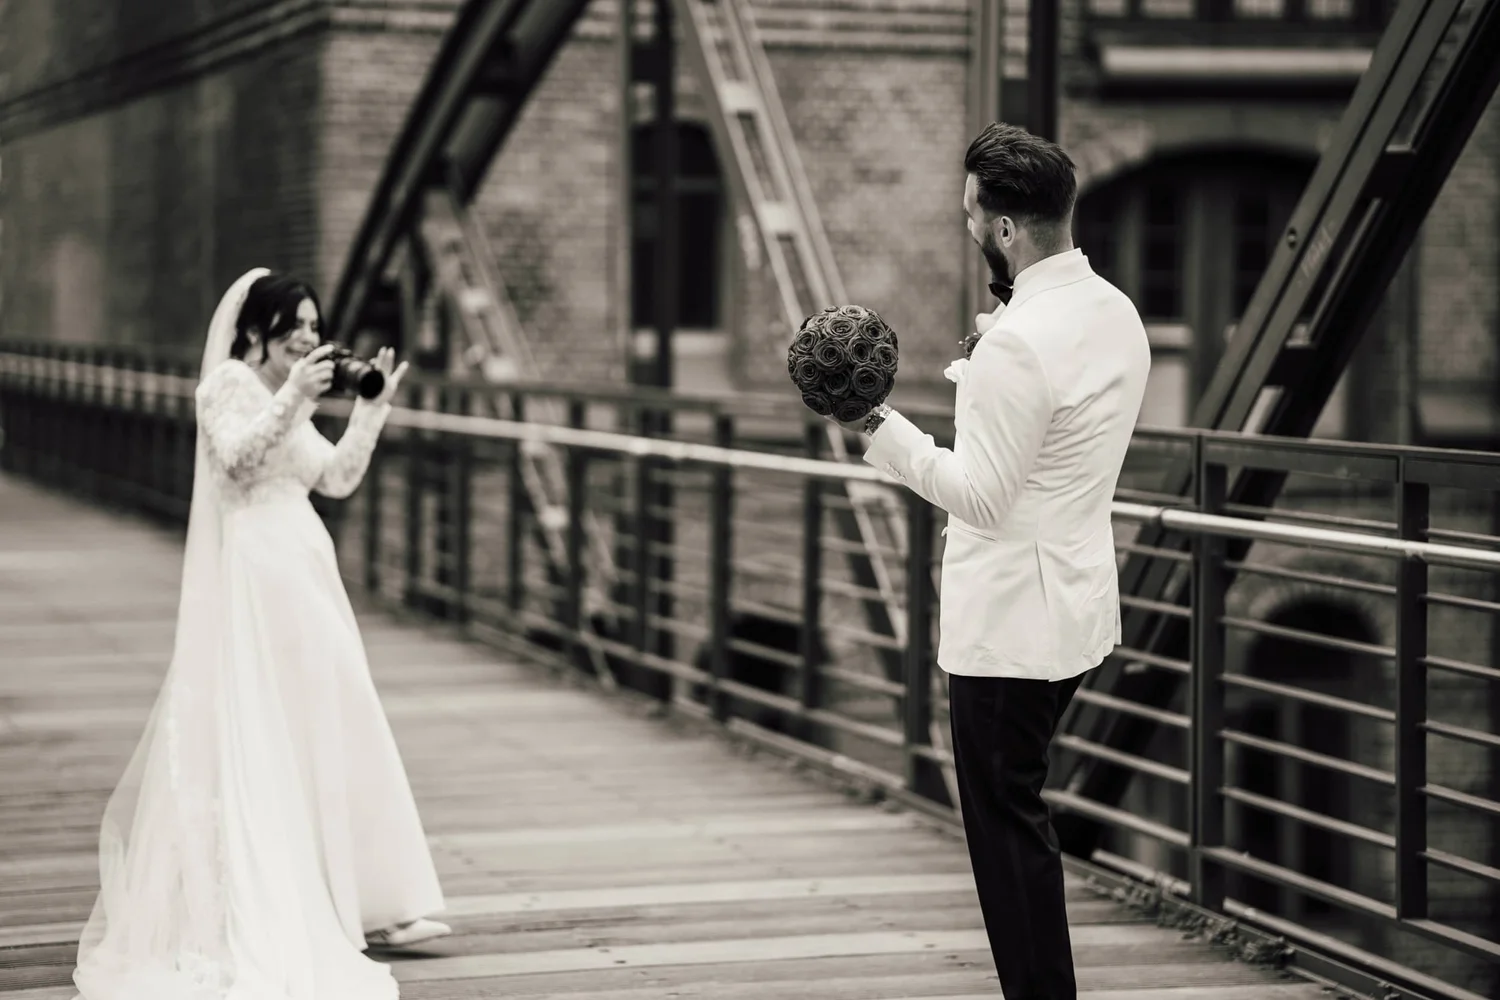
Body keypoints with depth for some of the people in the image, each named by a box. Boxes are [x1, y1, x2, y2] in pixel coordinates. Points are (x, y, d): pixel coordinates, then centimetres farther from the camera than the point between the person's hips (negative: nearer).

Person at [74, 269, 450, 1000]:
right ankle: (252, 919, -5)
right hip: (252, 577, -9)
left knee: (325, 734, 8)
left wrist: (372, 407, 10)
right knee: (255, 744, -8)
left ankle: (353, 906, 13)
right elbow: (236, 456, -21)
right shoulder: (229, 382, -5)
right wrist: (292, 398, -28)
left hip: (302, 577, 9)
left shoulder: (287, 399, 20)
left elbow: (338, 478, 16)